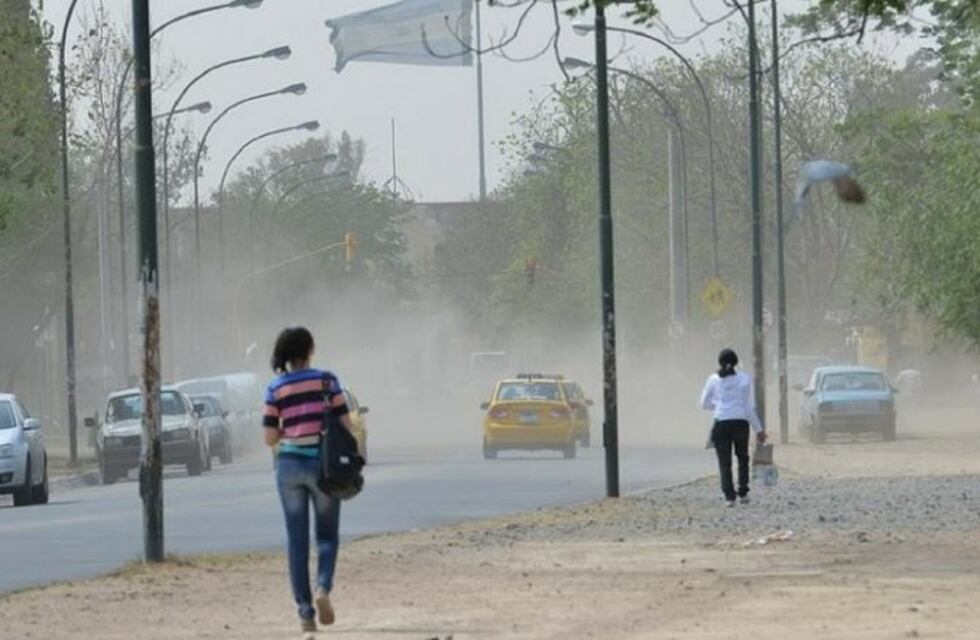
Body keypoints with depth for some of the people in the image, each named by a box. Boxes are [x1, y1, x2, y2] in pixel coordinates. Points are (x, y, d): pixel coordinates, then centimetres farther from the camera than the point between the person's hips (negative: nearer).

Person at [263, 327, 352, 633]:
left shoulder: (275, 389, 1)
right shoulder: (326, 380, -2)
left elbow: (270, 438, 0)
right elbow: (345, 424, -4)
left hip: (289, 464, 1)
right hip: (323, 463, -1)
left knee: (296, 539, 8)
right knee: (327, 534, 12)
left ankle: (305, 611, 5)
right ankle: (323, 587, -15)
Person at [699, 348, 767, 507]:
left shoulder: (714, 379, 3)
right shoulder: (745, 379, 2)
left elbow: (704, 403, 10)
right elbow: (750, 406, 1)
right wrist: (758, 429, 7)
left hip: (721, 422, -1)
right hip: (741, 422, 1)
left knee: (725, 462, 3)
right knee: (742, 458, 19)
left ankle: (729, 496, -7)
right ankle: (743, 493, 18)